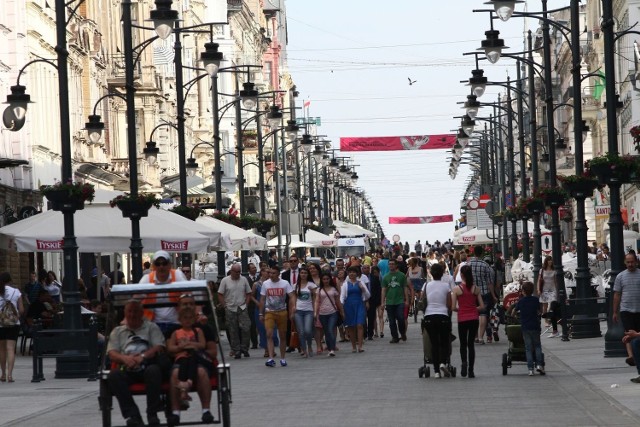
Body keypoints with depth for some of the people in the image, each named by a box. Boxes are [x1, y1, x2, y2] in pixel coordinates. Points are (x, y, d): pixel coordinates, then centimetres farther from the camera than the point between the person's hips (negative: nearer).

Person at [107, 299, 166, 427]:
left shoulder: (151, 327, 19)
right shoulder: (118, 331, 24)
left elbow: (159, 347, 3)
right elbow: (112, 353, 10)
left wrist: (142, 357, -16)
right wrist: (125, 358, -14)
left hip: (147, 365, -2)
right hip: (127, 369, 2)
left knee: (154, 371, -38)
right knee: (113, 375, -32)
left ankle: (152, 414, -29)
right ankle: (132, 415, -33)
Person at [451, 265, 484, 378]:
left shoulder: (457, 289, -7)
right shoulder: (476, 289, 1)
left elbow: (453, 307, -8)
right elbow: (482, 306, 2)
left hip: (462, 319, -2)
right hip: (474, 318, 2)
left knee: (463, 343, 13)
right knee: (471, 344, 10)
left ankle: (464, 362, -14)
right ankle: (470, 370, 7)